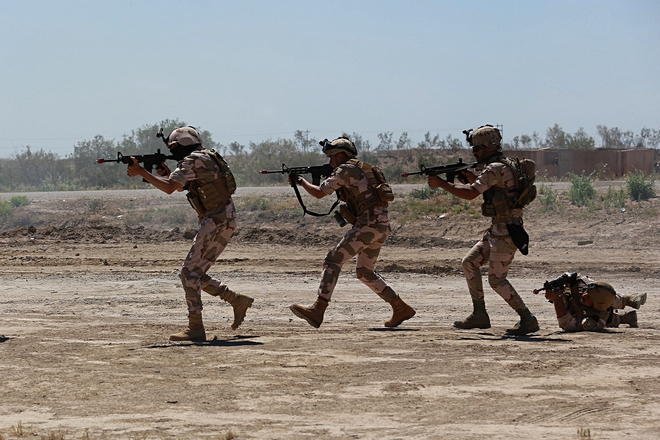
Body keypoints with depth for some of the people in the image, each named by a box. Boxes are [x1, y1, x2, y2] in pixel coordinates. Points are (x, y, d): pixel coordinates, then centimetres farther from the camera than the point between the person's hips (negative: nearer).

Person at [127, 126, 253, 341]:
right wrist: (166, 171, 13)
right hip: (219, 221, 10)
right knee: (196, 274, 13)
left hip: (218, 222, -10)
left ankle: (195, 329, -12)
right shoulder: (203, 158, 18)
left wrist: (141, 172, -16)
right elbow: (179, 186, 30)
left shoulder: (193, 161, -13)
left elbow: (169, 188, -21)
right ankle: (238, 302, 17)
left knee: (190, 272, -10)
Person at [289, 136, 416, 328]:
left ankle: (317, 310, -22)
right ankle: (401, 309, 19)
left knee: (333, 261, -13)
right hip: (381, 226, 10)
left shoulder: (346, 169, -4)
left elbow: (319, 193, -4)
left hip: (369, 224, -10)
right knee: (364, 272, 19)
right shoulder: (362, 169, 24)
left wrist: (301, 181, 12)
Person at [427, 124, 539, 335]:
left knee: (497, 280, -7)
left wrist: (441, 183, -14)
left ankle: (528, 319, -4)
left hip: (505, 231, -10)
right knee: (469, 263, 13)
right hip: (498, 229, 10)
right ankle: (479, 314, 14)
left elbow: (470, 194, -23)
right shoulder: (503, 166, 14)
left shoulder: (495, 168, -17)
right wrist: (472, 179, 9)